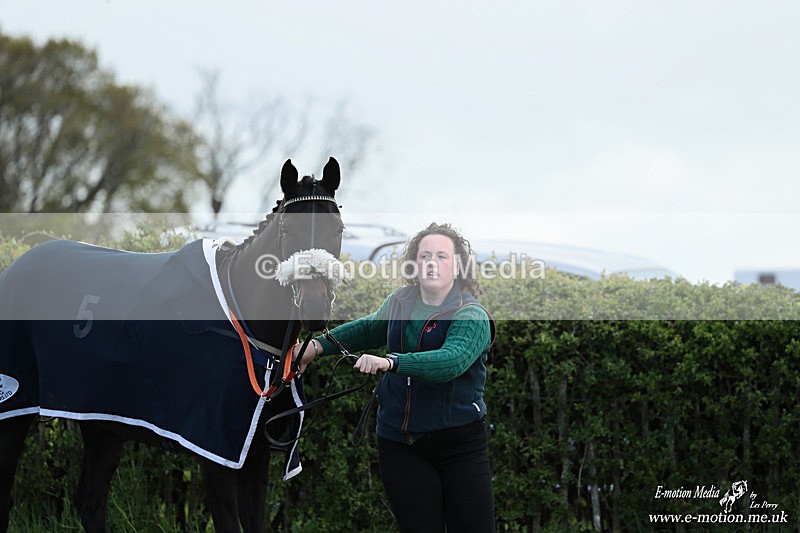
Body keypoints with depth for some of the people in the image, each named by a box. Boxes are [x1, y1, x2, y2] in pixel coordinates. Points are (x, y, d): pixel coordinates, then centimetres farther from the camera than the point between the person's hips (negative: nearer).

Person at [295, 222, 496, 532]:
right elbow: (369, 329, 30)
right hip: (400, 445, 4)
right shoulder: (398, 303, 7)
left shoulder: (472, 316, -11)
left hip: (460, 441, -4)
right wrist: (318, 346, 22)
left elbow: (451, 360, -31)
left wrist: (390, 362, -42)